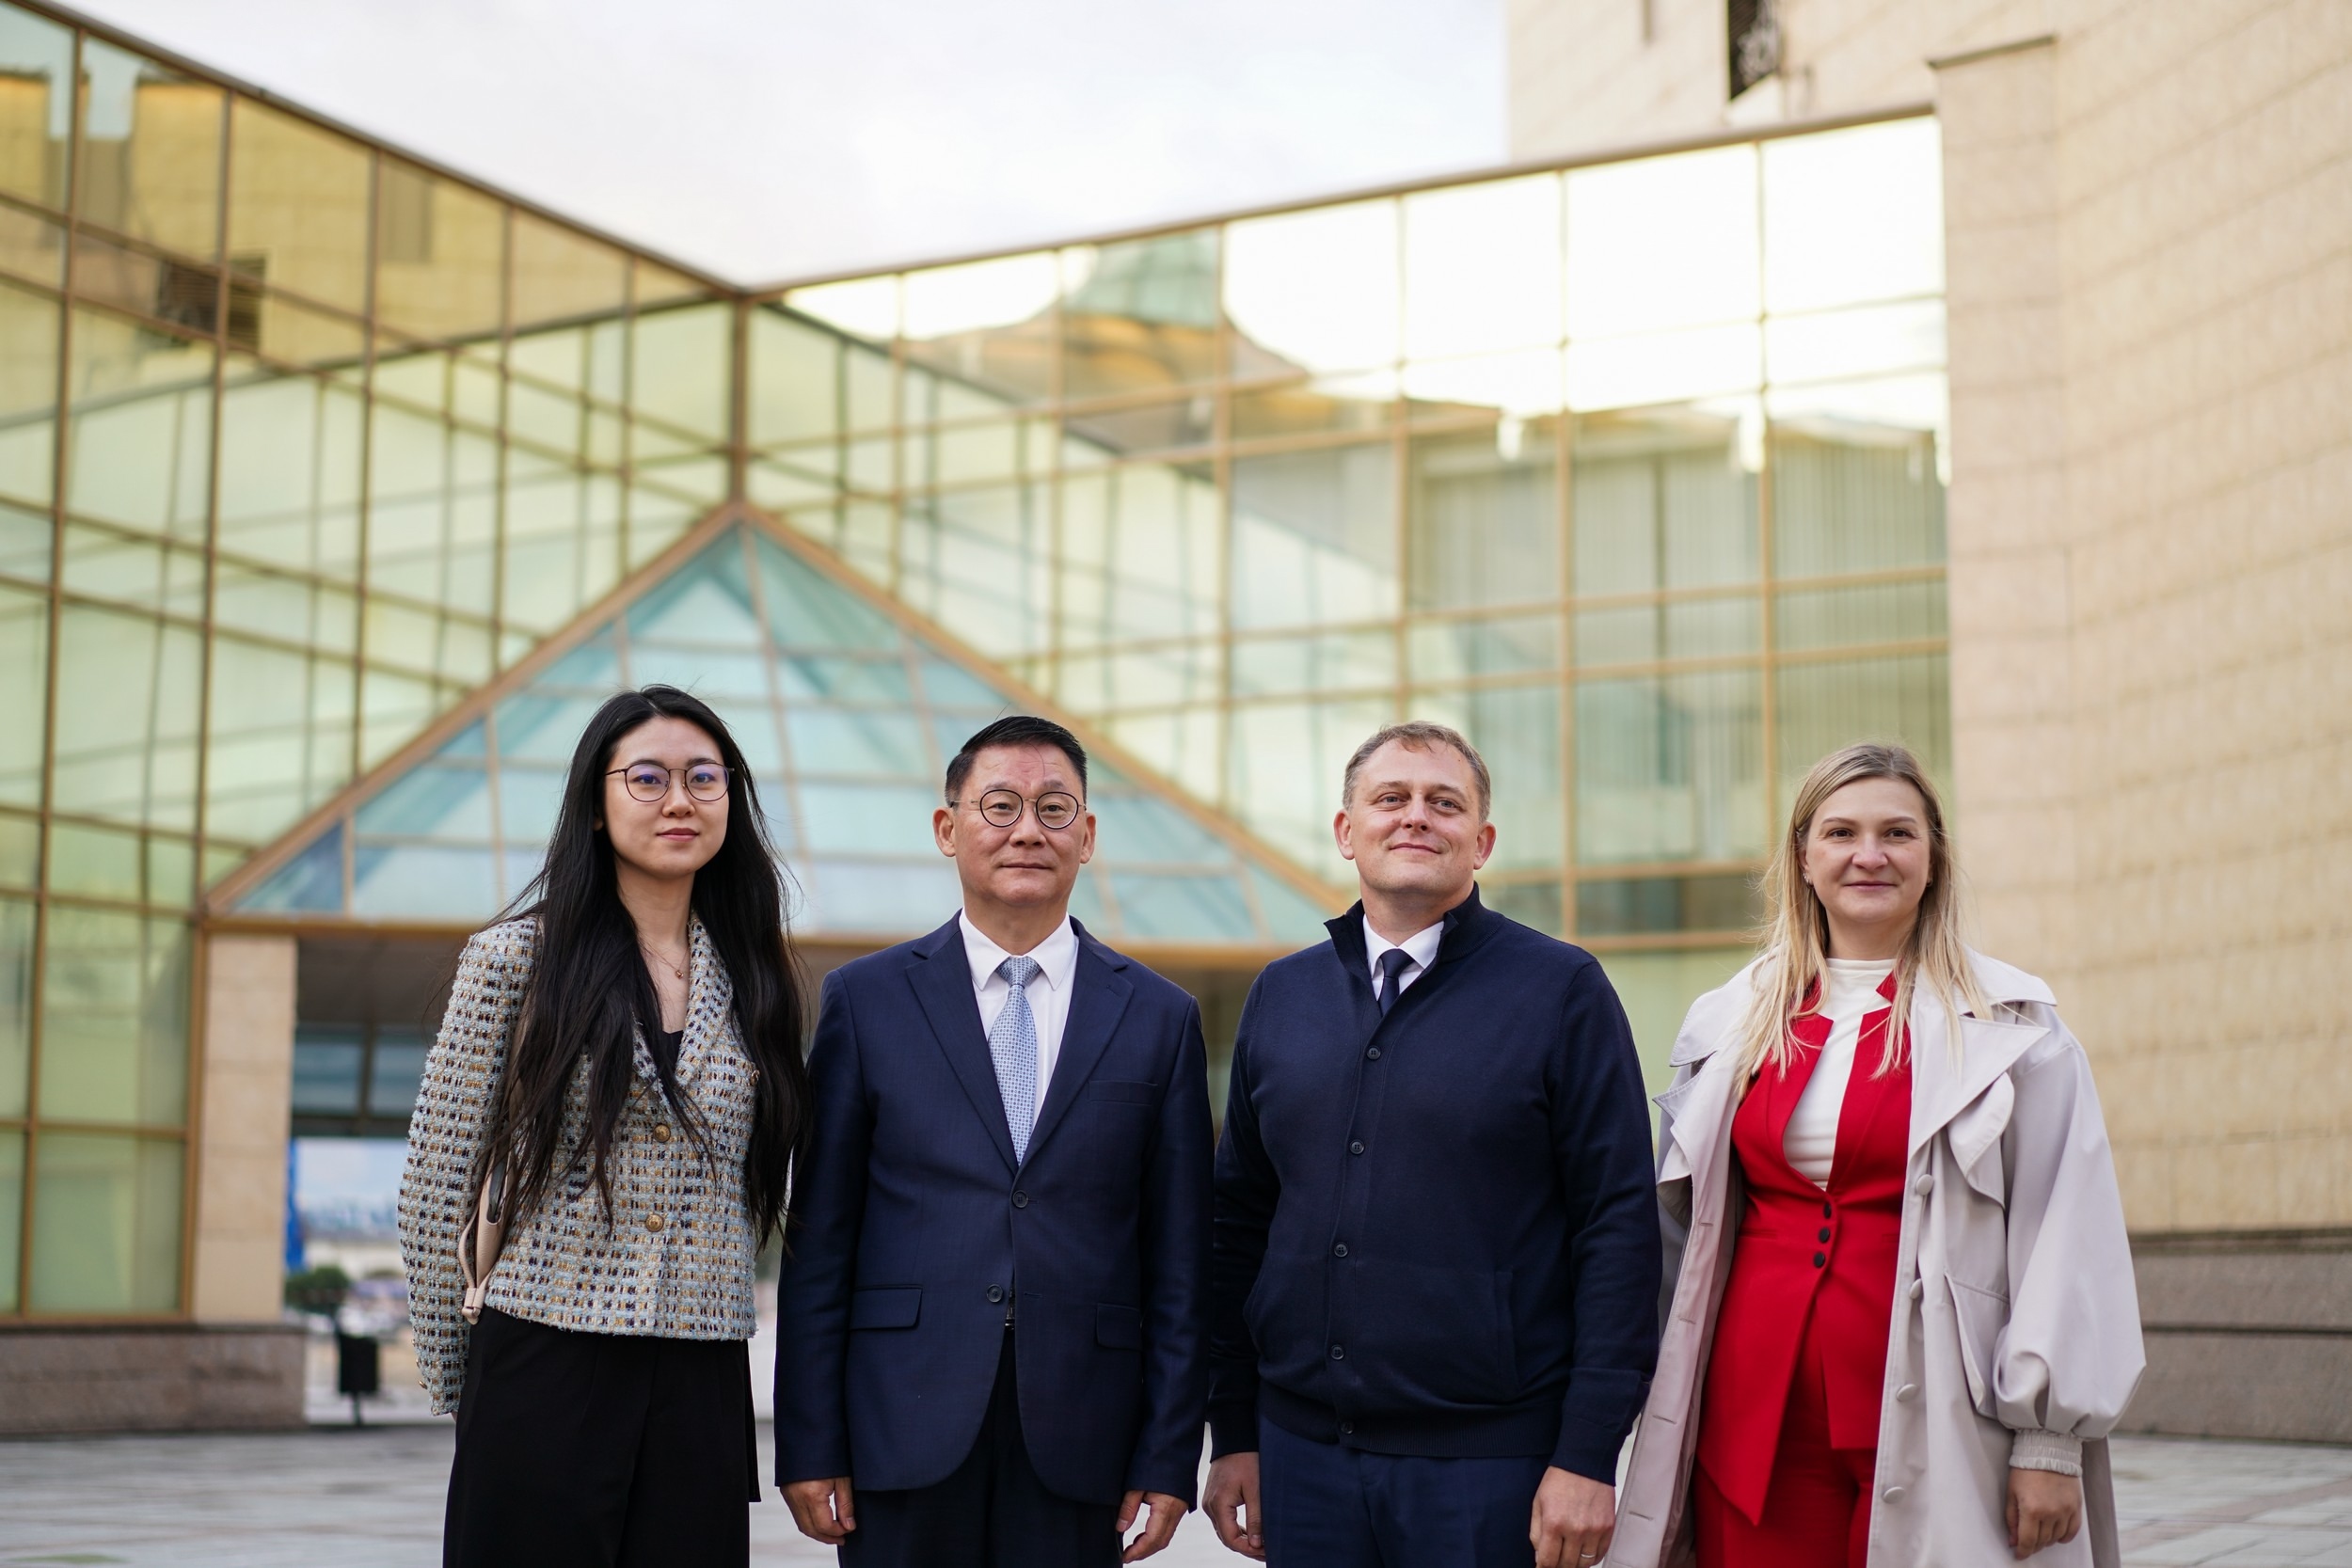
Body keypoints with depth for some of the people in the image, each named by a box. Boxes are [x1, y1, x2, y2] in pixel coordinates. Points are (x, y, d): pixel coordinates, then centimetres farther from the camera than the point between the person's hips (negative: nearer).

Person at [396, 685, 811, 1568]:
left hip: (703, 1396, 3)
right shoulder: (518, 959, -2)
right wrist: (453, 1381, 4)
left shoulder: (756, 982, 9)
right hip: (546, 1378, -3)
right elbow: (433, 1196, 1)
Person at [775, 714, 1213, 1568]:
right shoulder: (866, 999, 5)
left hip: (1077, 1444, 1)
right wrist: (808, 1447, -2)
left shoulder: (1159, 1018, 7)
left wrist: (1169, 1457, 1)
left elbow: (1178, 1262, 6)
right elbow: (820, 1241, 3)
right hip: (907, 1433, 0)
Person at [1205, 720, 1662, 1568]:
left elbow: (1620, 1226, -7)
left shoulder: (1563, 990, -3)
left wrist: (1587, 1457, -12)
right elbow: (1240, 1220, 12)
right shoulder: (1280, 994, 10)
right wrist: (1233, 1434, 8)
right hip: (1303, 1451, 4)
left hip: (1491, 1465, -4)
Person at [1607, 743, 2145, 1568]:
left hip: (1926, 1425, -3)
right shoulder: (1730, 1023, 11)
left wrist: (2049, 1443, -9)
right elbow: (1680, 1226, 16)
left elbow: (2061, 1245, -4)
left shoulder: (2011, 1028, 0)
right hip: (1756, 1416, 3)